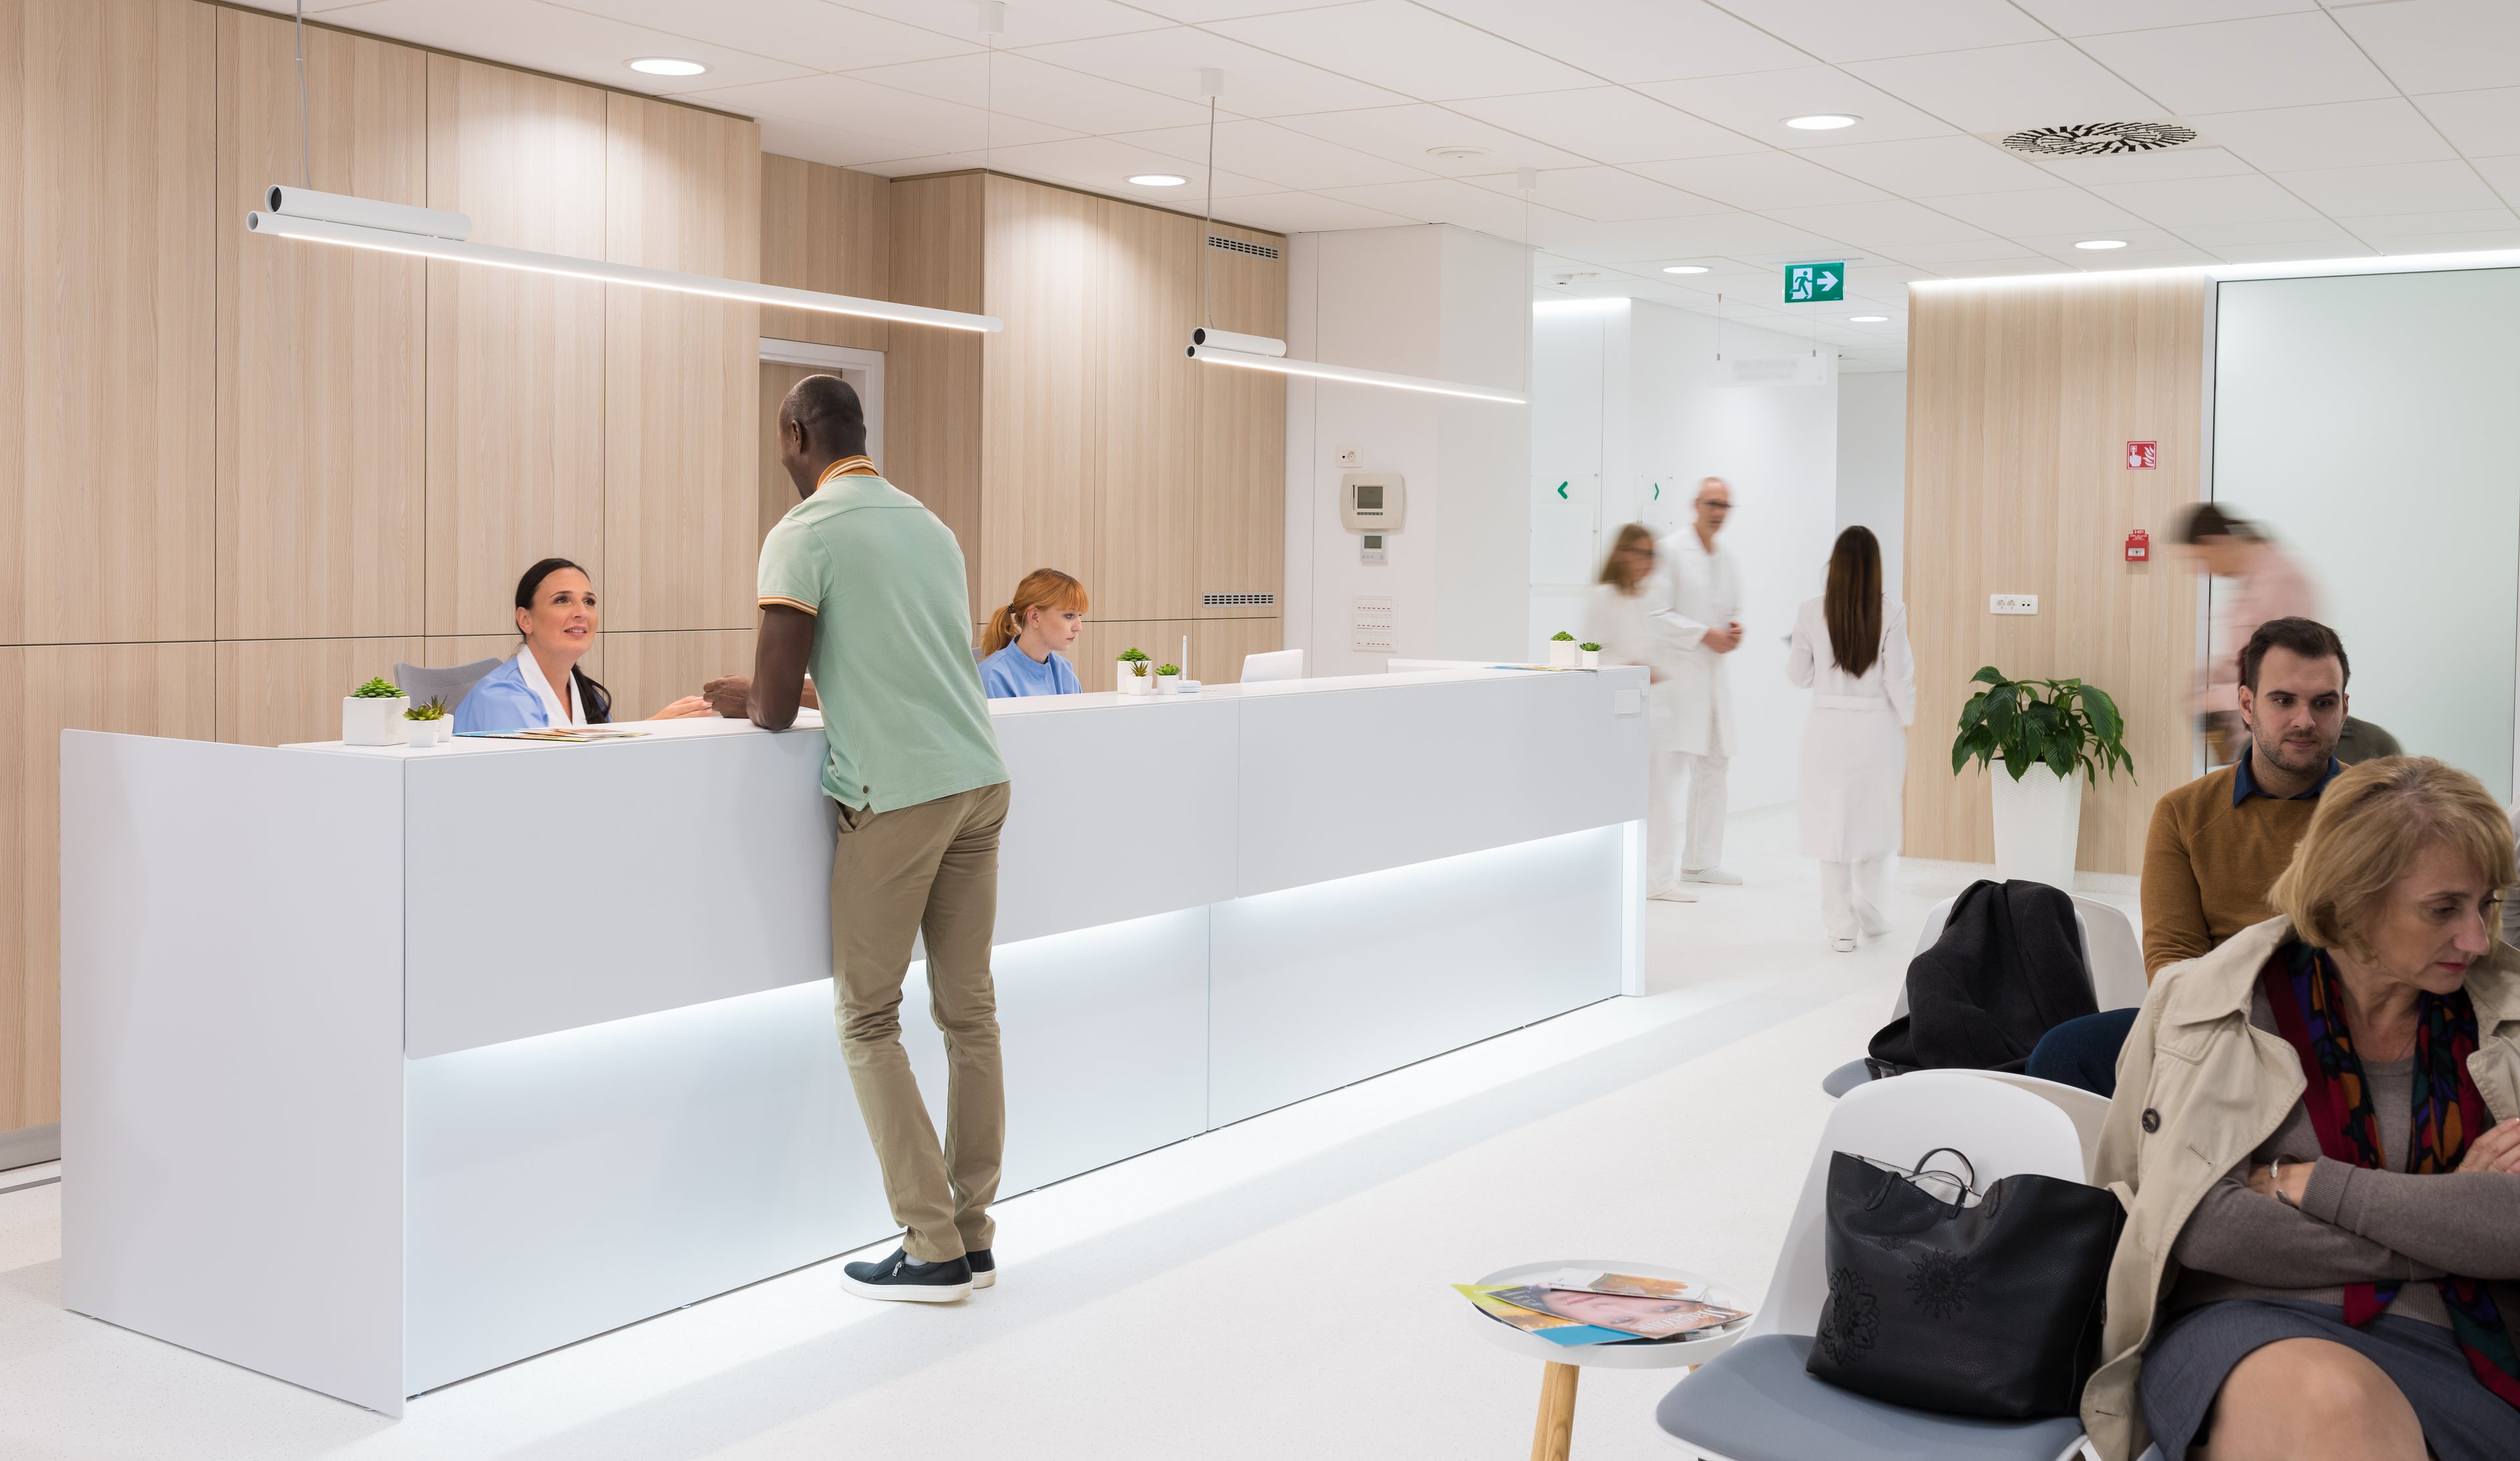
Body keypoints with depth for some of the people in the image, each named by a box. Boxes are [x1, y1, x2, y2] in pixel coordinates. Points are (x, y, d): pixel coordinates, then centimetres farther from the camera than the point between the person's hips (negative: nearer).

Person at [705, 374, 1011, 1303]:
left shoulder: (803, 537, -5)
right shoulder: (929, 526, 17)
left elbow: (775, 709, -8)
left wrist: (739, 698, 14)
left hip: (895, 798, -7)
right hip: (980, 781, 7)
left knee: (868, 1020, 3)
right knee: (968, 1010, 10)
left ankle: (932, 1251, 2)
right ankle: (972, 1236, 16)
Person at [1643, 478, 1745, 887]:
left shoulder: (1728, 562, 17)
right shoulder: (1670, 551, -6)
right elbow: (1656, 615, -12)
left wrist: (1734, 631, 4)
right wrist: (1705, 635, -16)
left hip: (1713, 677, 8)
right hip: (1675, 673, -8)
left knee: (1712, 769, 10)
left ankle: (1700, 862, 18)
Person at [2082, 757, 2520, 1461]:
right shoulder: (2204, 1003, 5)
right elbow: (2191, 1222, -8)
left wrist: (2302, 1183, -7)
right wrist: (2450, 1221, -3)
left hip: (2458, 1350, 2)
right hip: (2238, 1324, -1)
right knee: (2325, 1399, -40)